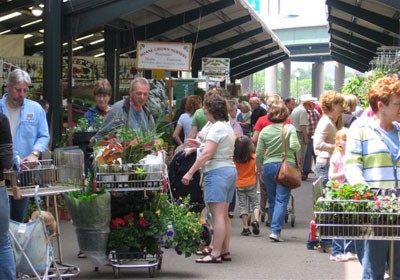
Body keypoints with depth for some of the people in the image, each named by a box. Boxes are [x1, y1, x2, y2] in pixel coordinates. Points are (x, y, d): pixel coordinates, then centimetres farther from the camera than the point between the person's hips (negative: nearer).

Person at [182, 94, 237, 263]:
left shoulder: (216, 128, -13)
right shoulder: (227, 126, 17)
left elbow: (207, 154, -20)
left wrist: (190, 173, -18)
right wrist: (200, 145, 20)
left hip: (217, 172, -10)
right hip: (230, 169, 10)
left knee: (218, 215, -10)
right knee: (224, 215, 12)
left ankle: (216, 254, -9)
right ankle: (225, 251, 16)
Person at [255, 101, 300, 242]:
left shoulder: (265, 131, 3)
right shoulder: (289, 128, -5)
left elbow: (258, 154, 5)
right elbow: (294, 146, -18)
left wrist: (259, 170, 17)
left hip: (268, 166, 3)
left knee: (272, 200, 15)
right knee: (281, 200, -3)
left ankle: (275, 228, 24)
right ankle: (275, 230, -14)